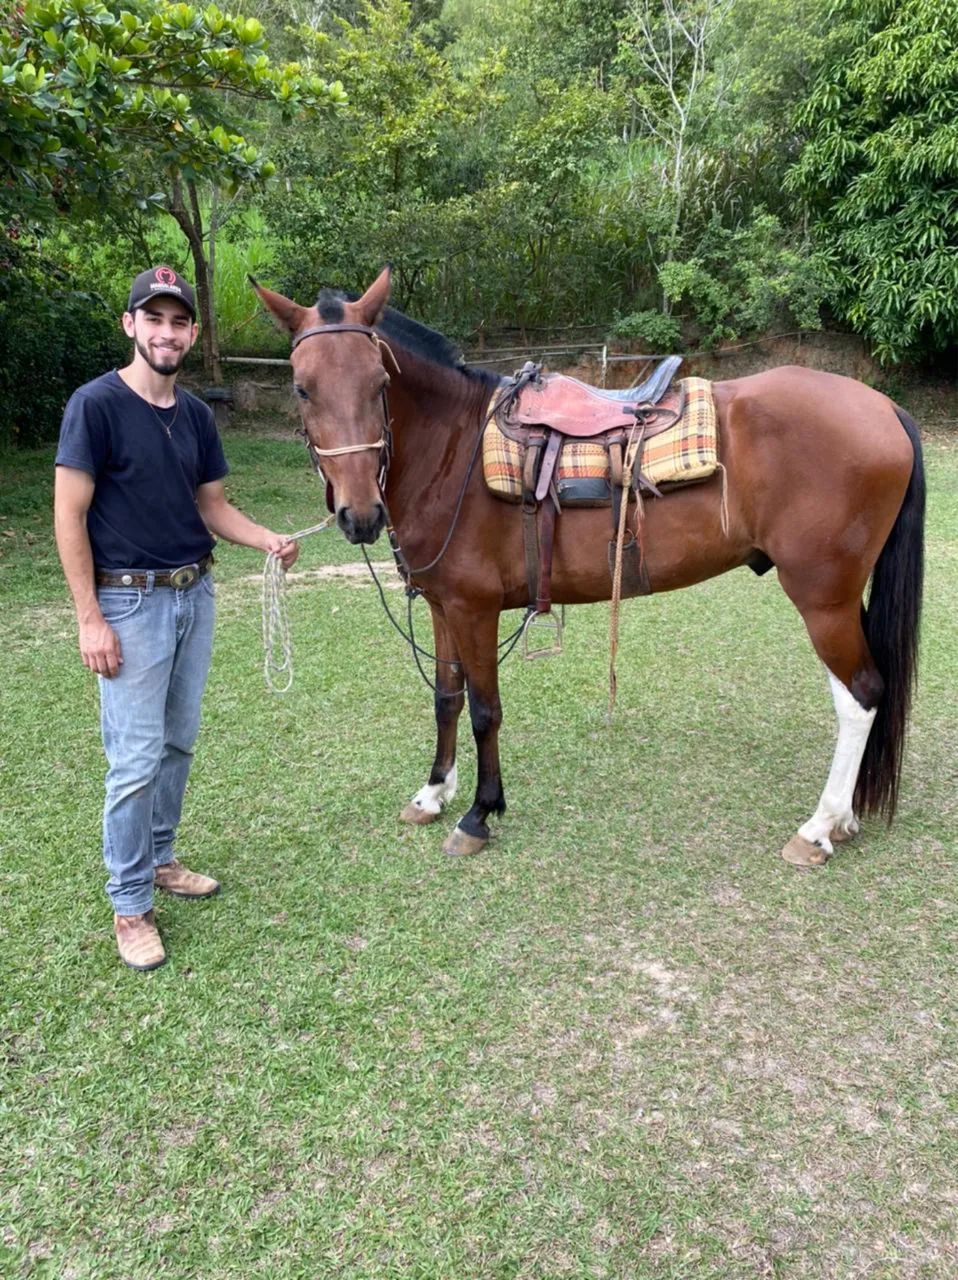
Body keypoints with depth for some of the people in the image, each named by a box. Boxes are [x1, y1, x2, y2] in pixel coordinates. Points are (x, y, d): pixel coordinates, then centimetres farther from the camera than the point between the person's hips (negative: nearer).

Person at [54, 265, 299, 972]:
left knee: (179, 741, 15)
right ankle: (130, 906, 12)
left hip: (195, 594, 6)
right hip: (130, 602, -6)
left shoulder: (196, 414, 8)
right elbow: (69, 517, -12)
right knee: (137, 757, -3)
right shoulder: (96, 404, -11)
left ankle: (159, 859, 34)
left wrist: (270, 540, -5)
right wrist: (90, 620, -16)